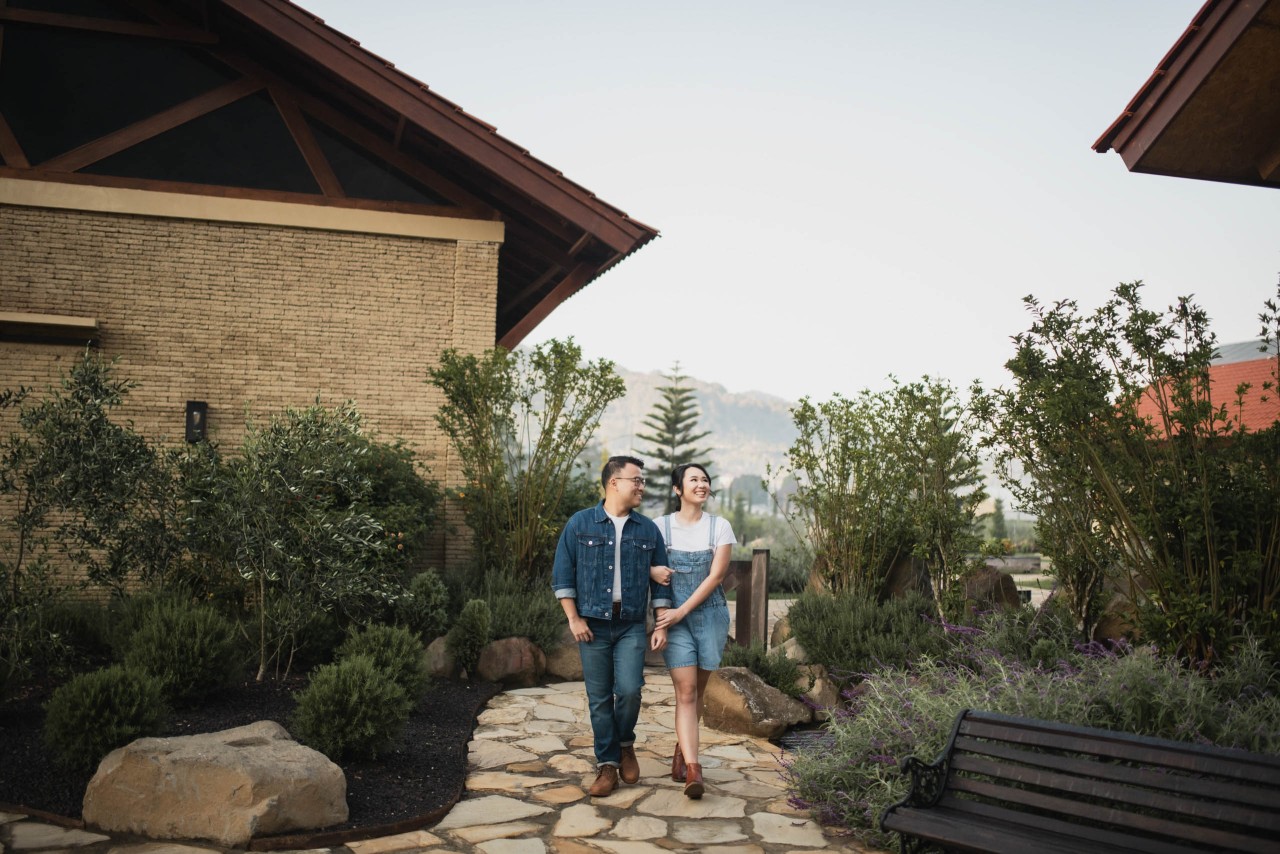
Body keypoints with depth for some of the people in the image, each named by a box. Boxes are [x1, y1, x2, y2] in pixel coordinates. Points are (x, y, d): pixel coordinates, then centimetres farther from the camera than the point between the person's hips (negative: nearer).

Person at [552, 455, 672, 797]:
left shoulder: (648, 530, 6)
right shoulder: (580, 523, 0)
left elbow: (659, 581, 8)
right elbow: (562, 574, 0)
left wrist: (662, 625, 2)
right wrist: (574, 619, -6)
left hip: (631, 626, 1)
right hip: (593, 624, -1)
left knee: (629, 690, -12)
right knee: (599, 698, 3)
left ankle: (625, 744, 17)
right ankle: (607, 764, 17)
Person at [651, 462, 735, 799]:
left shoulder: (720, 527, -1)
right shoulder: (660, 526, -1)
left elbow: (716, 575, -7)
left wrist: (683, 610, -13)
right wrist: (653, 571, -17)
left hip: (709, 614, 1)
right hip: (674, 618, -1)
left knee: (697, 690, 10)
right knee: (686, 692, -9)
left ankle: (681, 752, 30)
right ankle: (693, 770, -12)